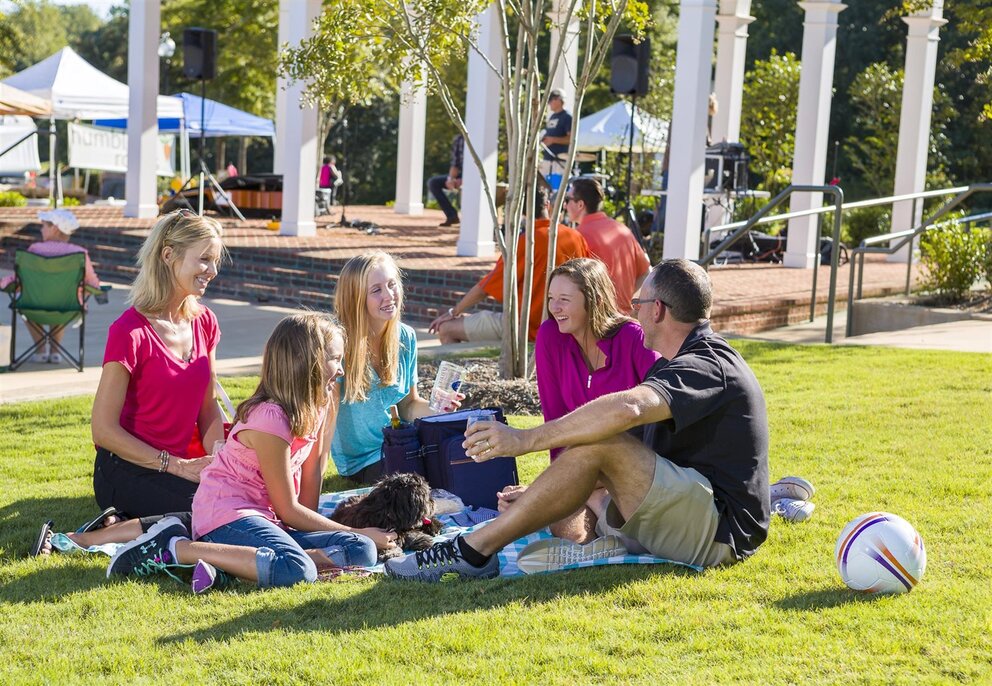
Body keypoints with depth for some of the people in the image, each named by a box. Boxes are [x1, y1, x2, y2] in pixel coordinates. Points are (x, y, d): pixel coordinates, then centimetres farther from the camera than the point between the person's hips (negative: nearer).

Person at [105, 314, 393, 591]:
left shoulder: (315, 408, 10)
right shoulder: (270, 418, -17)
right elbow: (288, 510, -11)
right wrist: (357, 532, -6)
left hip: (265, 517, 9)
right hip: (224, 513, -9)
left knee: (363, 552, -12)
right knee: (297, 571, -37)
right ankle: (174, 547, -20)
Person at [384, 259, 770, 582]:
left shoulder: (708, 365, -14)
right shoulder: (703, 359, 20)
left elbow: (625, 409, -35)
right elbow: (639, 459, 19)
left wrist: (524, 440, -30)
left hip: (723, 529, -11)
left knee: (600, 442, -25)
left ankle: (474, 550, -23)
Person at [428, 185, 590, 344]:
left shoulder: (524, 242, -17)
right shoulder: (576, 237, -2)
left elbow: (484, 288, -11)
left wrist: (453, 312, 3)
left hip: (528, 328, -8)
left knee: (446, 329, 3)